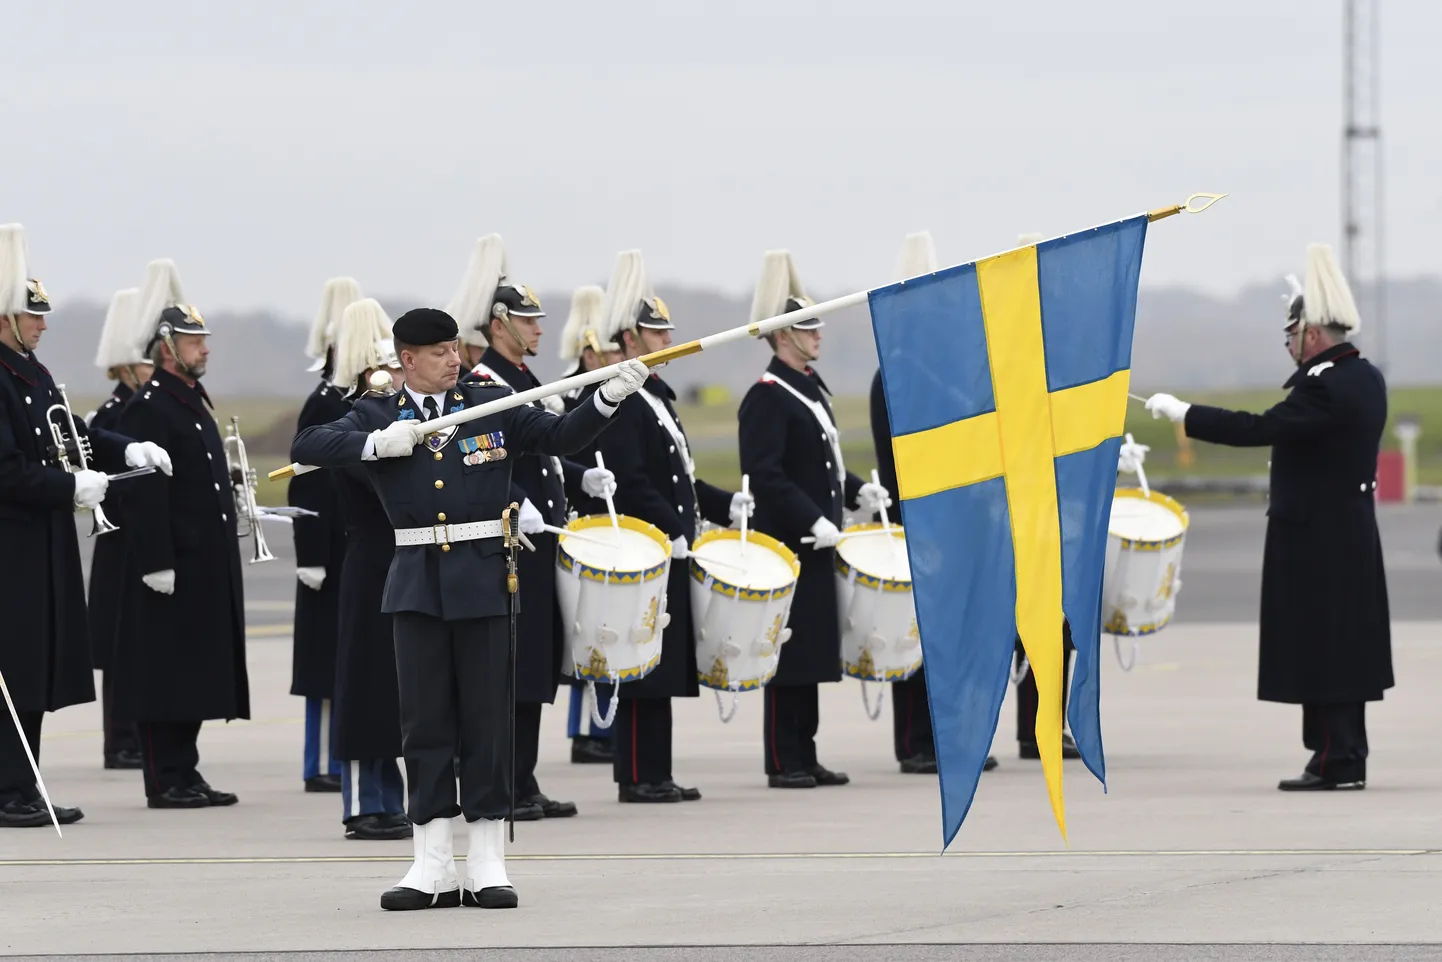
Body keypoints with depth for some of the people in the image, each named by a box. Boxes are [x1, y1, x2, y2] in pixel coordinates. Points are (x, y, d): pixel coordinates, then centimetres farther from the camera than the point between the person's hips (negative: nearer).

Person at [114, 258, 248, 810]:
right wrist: (157, 562, -23)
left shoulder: (193, 400, 17)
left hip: (206, 566, 10)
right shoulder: (148, 408, -13)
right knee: (165, 674, -5)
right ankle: (166, 780, -3)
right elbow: (144, 493, -19)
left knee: (196, 673, 11)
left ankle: (184, 774, 16)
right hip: (173, 566, -10)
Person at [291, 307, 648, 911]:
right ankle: (433, 867, 6)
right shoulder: (378, 417, 6)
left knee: (486, 719, 1)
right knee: (426, 723, 2)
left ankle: (488, 866, 6)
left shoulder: (492, 405, 7)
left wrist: (608, 397, -10)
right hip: (418, 583, 0)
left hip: (483, 582, 0)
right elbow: (306, 447, -5)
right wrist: (378, 444, -18)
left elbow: (560, 436, 5)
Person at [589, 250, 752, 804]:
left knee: (666, 668, 10)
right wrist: (672, 530, -23)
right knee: (644, 670, -8)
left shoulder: (657, 397, 19)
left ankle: (656, 773, 13)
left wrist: (724, 505, 14)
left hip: (671, 555, 10)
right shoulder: (620, 402, -13)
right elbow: (630, 485, -21)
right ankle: (638, 777, -5)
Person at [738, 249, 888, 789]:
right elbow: (765, 475, -21)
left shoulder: (811, 389, 16)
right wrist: (813, 521, -24)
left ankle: (805, 755, 16)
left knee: (814, 650, 11)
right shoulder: (767, 398, -13)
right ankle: (783, 763, -3)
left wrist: (857, 491, 10)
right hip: (788, 543, -9)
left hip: (819, 543, 9)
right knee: (791, 650, -6)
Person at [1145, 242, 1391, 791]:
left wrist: (1181, 413, -19)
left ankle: (1337, 760, -6)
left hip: (1315, 541, -10)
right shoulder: (1364, 377, 9)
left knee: (1321, 648, -6)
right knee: (1340, 646, 14)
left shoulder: (1326, 389, -20)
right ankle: (1345, 755, 18)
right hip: (1351, 535, 10)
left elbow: (1260, 428, -25)